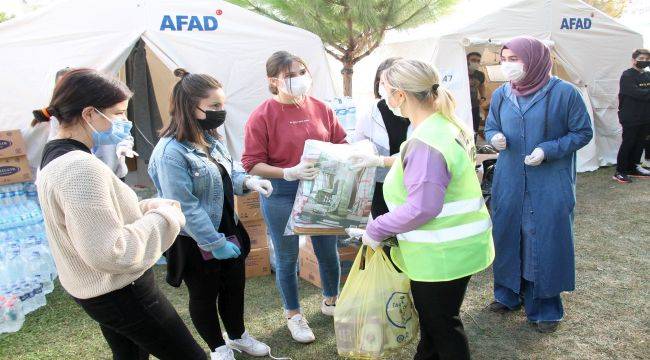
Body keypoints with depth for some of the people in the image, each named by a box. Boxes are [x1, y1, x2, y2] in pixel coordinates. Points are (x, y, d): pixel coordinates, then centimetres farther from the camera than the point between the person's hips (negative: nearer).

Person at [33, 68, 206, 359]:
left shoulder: (54, 158, 5)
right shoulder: (81, 167, -27)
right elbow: (109, 252, -30)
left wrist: (147, 208, 2)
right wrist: (162, 217, -18)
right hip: (123, 293, -10)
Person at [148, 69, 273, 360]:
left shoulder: (211, 138, 0)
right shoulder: (171, 152, -27)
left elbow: (230, 173, 11)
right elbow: (185, 207, -27)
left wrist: (248, 181, -11)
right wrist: (215, 243, -23)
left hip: (227, 230, 8)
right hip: (195, 242, -8)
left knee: (235, 285, 22)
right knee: (204, 295, 15)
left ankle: (238, 335, 46)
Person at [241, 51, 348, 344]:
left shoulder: (320, 108, 0)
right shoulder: (262, 116, -12)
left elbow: (340, 143, 10)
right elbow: (252, 164, -14)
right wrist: (290, 172, -26)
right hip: (282, 196, -4)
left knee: (329, 252, 17)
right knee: (287, 258, 12)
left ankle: (331, 301, 44)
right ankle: (293, 314, 35)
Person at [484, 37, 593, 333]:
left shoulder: (564, 93, -10)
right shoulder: (501, 95, 2)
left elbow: (583, 132, -4)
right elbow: (490, 128, 13)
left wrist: (548, 150, -17)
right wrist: (495, 138, -11)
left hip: (549, 184, -3)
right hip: (509, 181, 4)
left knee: (546, 239, 3)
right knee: (508, 235, 11)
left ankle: (545, 306, 22)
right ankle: (509, 293, 33)